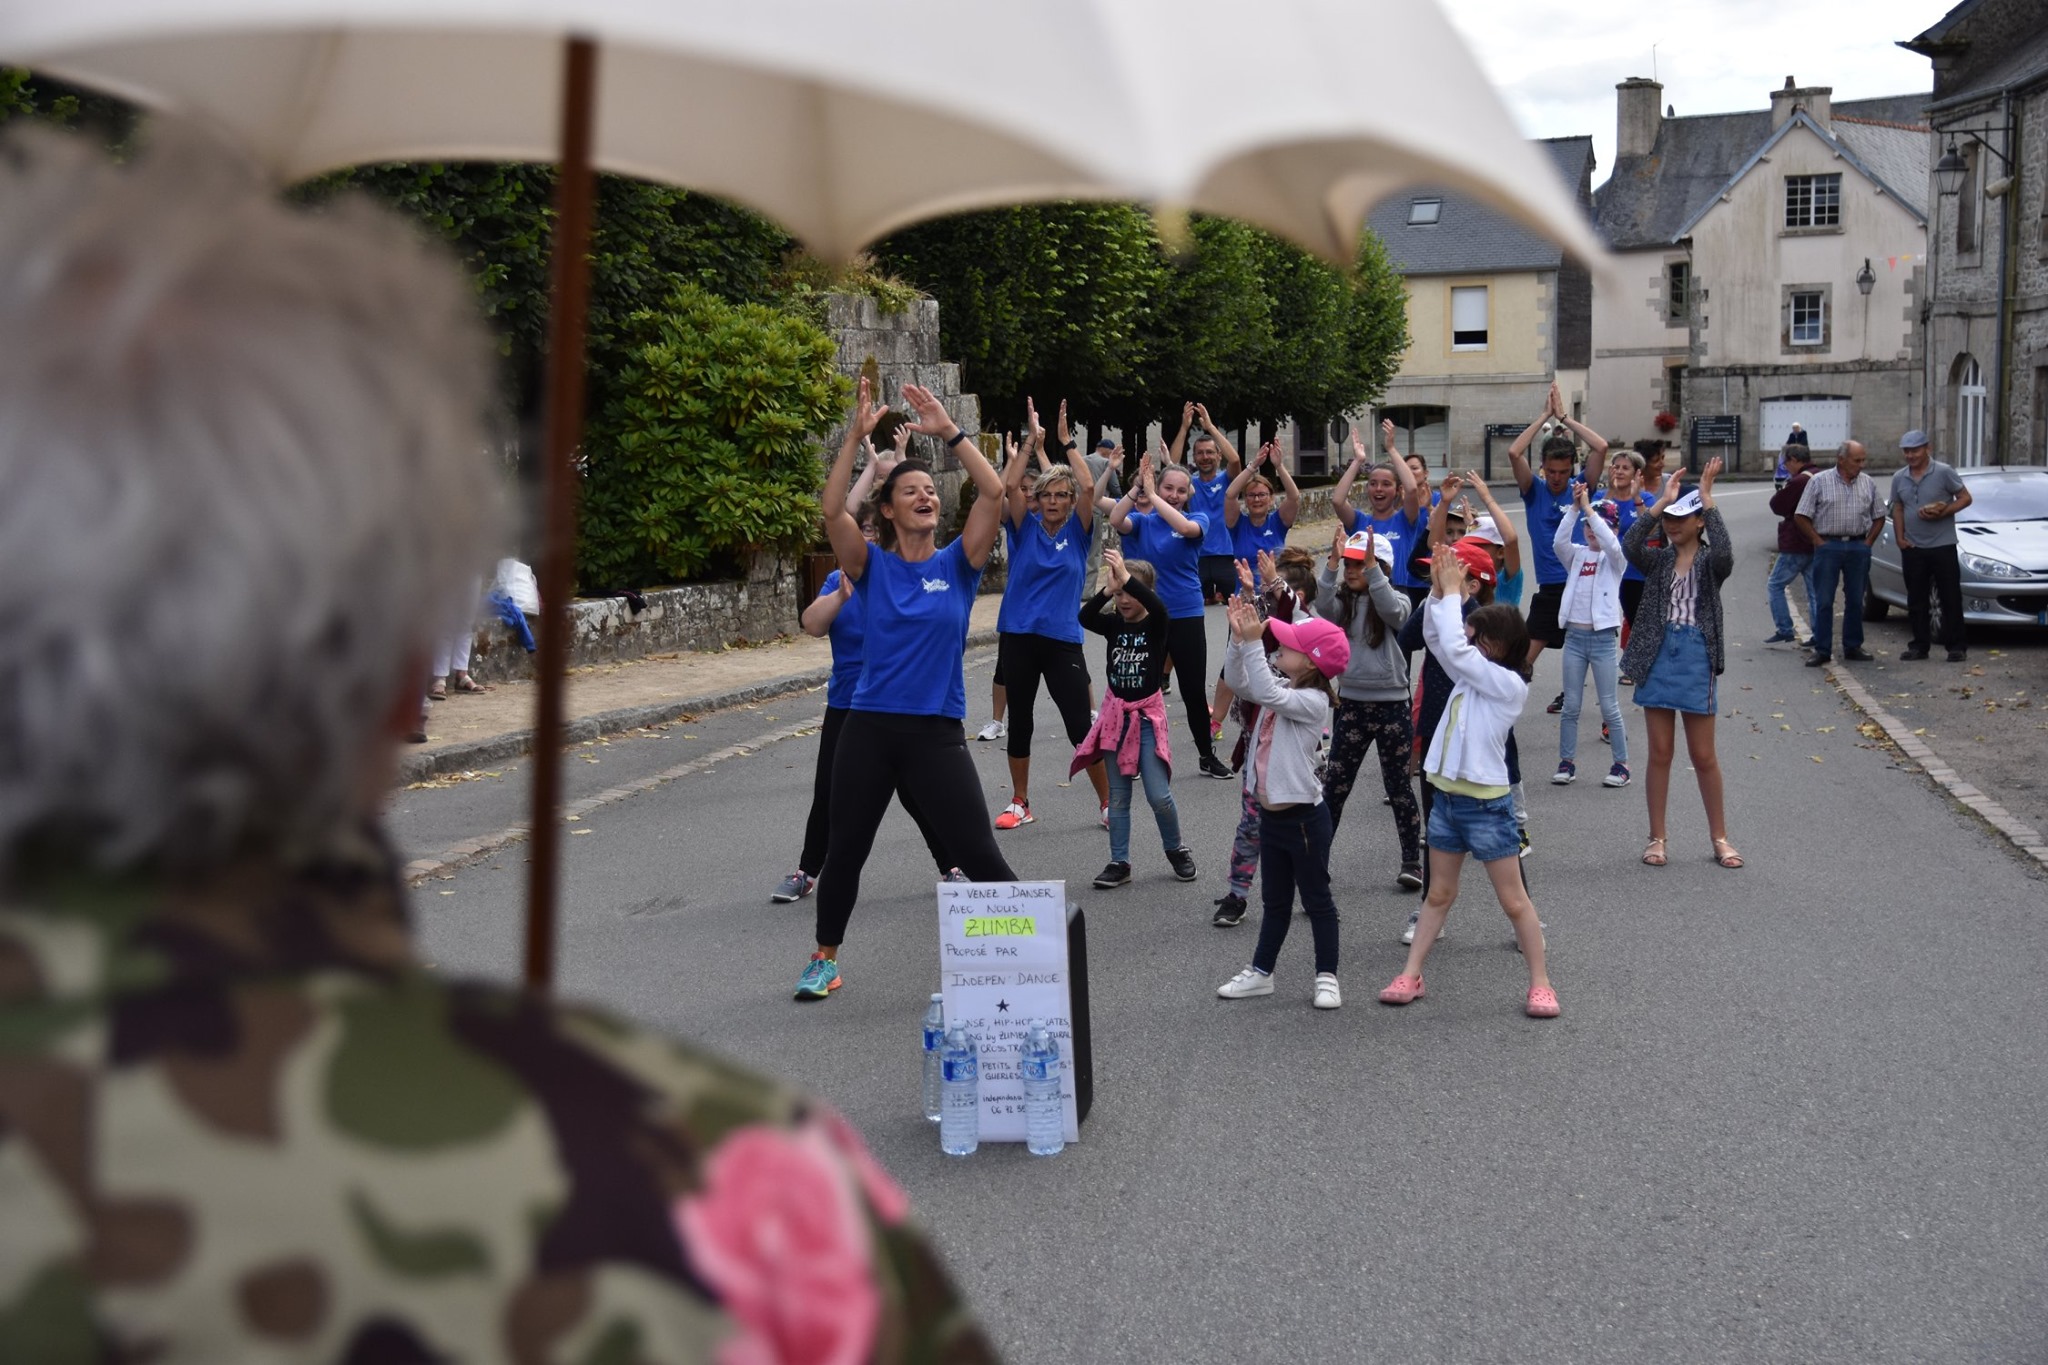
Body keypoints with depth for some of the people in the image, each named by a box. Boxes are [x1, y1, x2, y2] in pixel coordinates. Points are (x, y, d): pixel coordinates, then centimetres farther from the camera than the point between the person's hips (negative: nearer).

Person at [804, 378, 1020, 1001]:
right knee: (844, 853, 14)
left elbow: (993, 492, -12)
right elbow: (831, 510, -16)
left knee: (980, 858, -2)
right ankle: (824, 959, 33)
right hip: (869, 729, 1)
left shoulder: (957, 563, 1)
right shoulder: (871, 565, 1)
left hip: (938, 733, -1)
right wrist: (855, 436, -19)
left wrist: (949, 431, -13)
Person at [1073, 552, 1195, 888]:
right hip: (1116, 714, 3)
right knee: (1118, 796, 7)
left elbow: (1158, 607, -28)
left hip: (1147, 715, -3)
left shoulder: (1154, 624, -5)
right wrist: (1106, 590, -32)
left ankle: (1176, 851, 17)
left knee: (1159, 795, -7)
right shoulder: (1113, 623, 3)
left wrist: (1126, 578, -39)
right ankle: (1119, 863, 13)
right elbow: (1084, 618, -16)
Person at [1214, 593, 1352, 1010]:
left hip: (1304, 816, -8)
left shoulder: (1312, 701, -19)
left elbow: (1268, 694, -33)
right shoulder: (1282, 688, 6)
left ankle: (1327, 977, 14)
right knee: (1275, 901, 18)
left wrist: (1253, 642, -33)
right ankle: (1261, 972, 26)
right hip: (1272, 814, 8)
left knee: (1317, 900, 5)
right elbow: (1239, 681, 0)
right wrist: (1239, 637, -13)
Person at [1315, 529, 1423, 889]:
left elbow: (1393, 611, -26)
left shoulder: (1396, 600, -3)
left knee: (1397, 785, 5)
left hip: (1391, 704, -3)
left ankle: (1412, 861, 14)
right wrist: (1332, 563, -25)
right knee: (1334, 783, 6)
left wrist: (1372, 568, -31)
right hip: (1351, 703, 3)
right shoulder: (1343, 602, 5)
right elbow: (1324, 609, -17)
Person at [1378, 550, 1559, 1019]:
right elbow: (1437, 638, 8)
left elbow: (1455, 649, -22)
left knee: (1513, 900, 1)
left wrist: (1451, 593, -14)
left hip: (1485, 805, -8)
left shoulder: (1509, 684, -14)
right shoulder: (1472, 676, 9)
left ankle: (1540, 984, 10)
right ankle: (1411, 975, 18)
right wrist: (1439, 592, -6)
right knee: (1439, 894, 14)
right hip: (1447, 798, 8)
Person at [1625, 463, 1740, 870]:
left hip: (1696, 658, -2)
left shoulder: (1710, 561, -1)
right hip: (1657, 657, 2)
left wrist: (1707, 501, -23)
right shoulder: (1657, 559, 5)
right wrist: (1661, 502, -18)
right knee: (1660, 752, 7)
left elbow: (1725, 553, -26)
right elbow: (1629, 545, -16)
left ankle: (1720, 837, 18)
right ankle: (1657, 837, 15)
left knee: (1703, 756, 5)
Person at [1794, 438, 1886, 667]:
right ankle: (1822, 650, 1)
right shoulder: (1819, 482, -3)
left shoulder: (1869, 483, 7)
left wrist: (1868, 543, 5)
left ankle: (1852, 647, 17)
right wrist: (1819, 542, -6)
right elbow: (1801, 516, -2)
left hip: (1858, 547, 3)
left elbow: (1879, 516, 16)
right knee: (1823, 601, -3)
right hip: (1828, 546, -3)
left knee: (1855, 600, 7)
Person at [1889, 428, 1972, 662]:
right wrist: (1899, 537, 5)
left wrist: (1942, 512, -18)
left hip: (1942, 546, -5)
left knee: (1951, 598, -2)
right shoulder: (1899, 478, 10)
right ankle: (1919, 645, 15)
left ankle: (1956, 646, 2)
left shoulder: (1944, 472, -5)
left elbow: (1965, 498, -4)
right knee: (1916, 600, 8)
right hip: (1912, 548, 5)